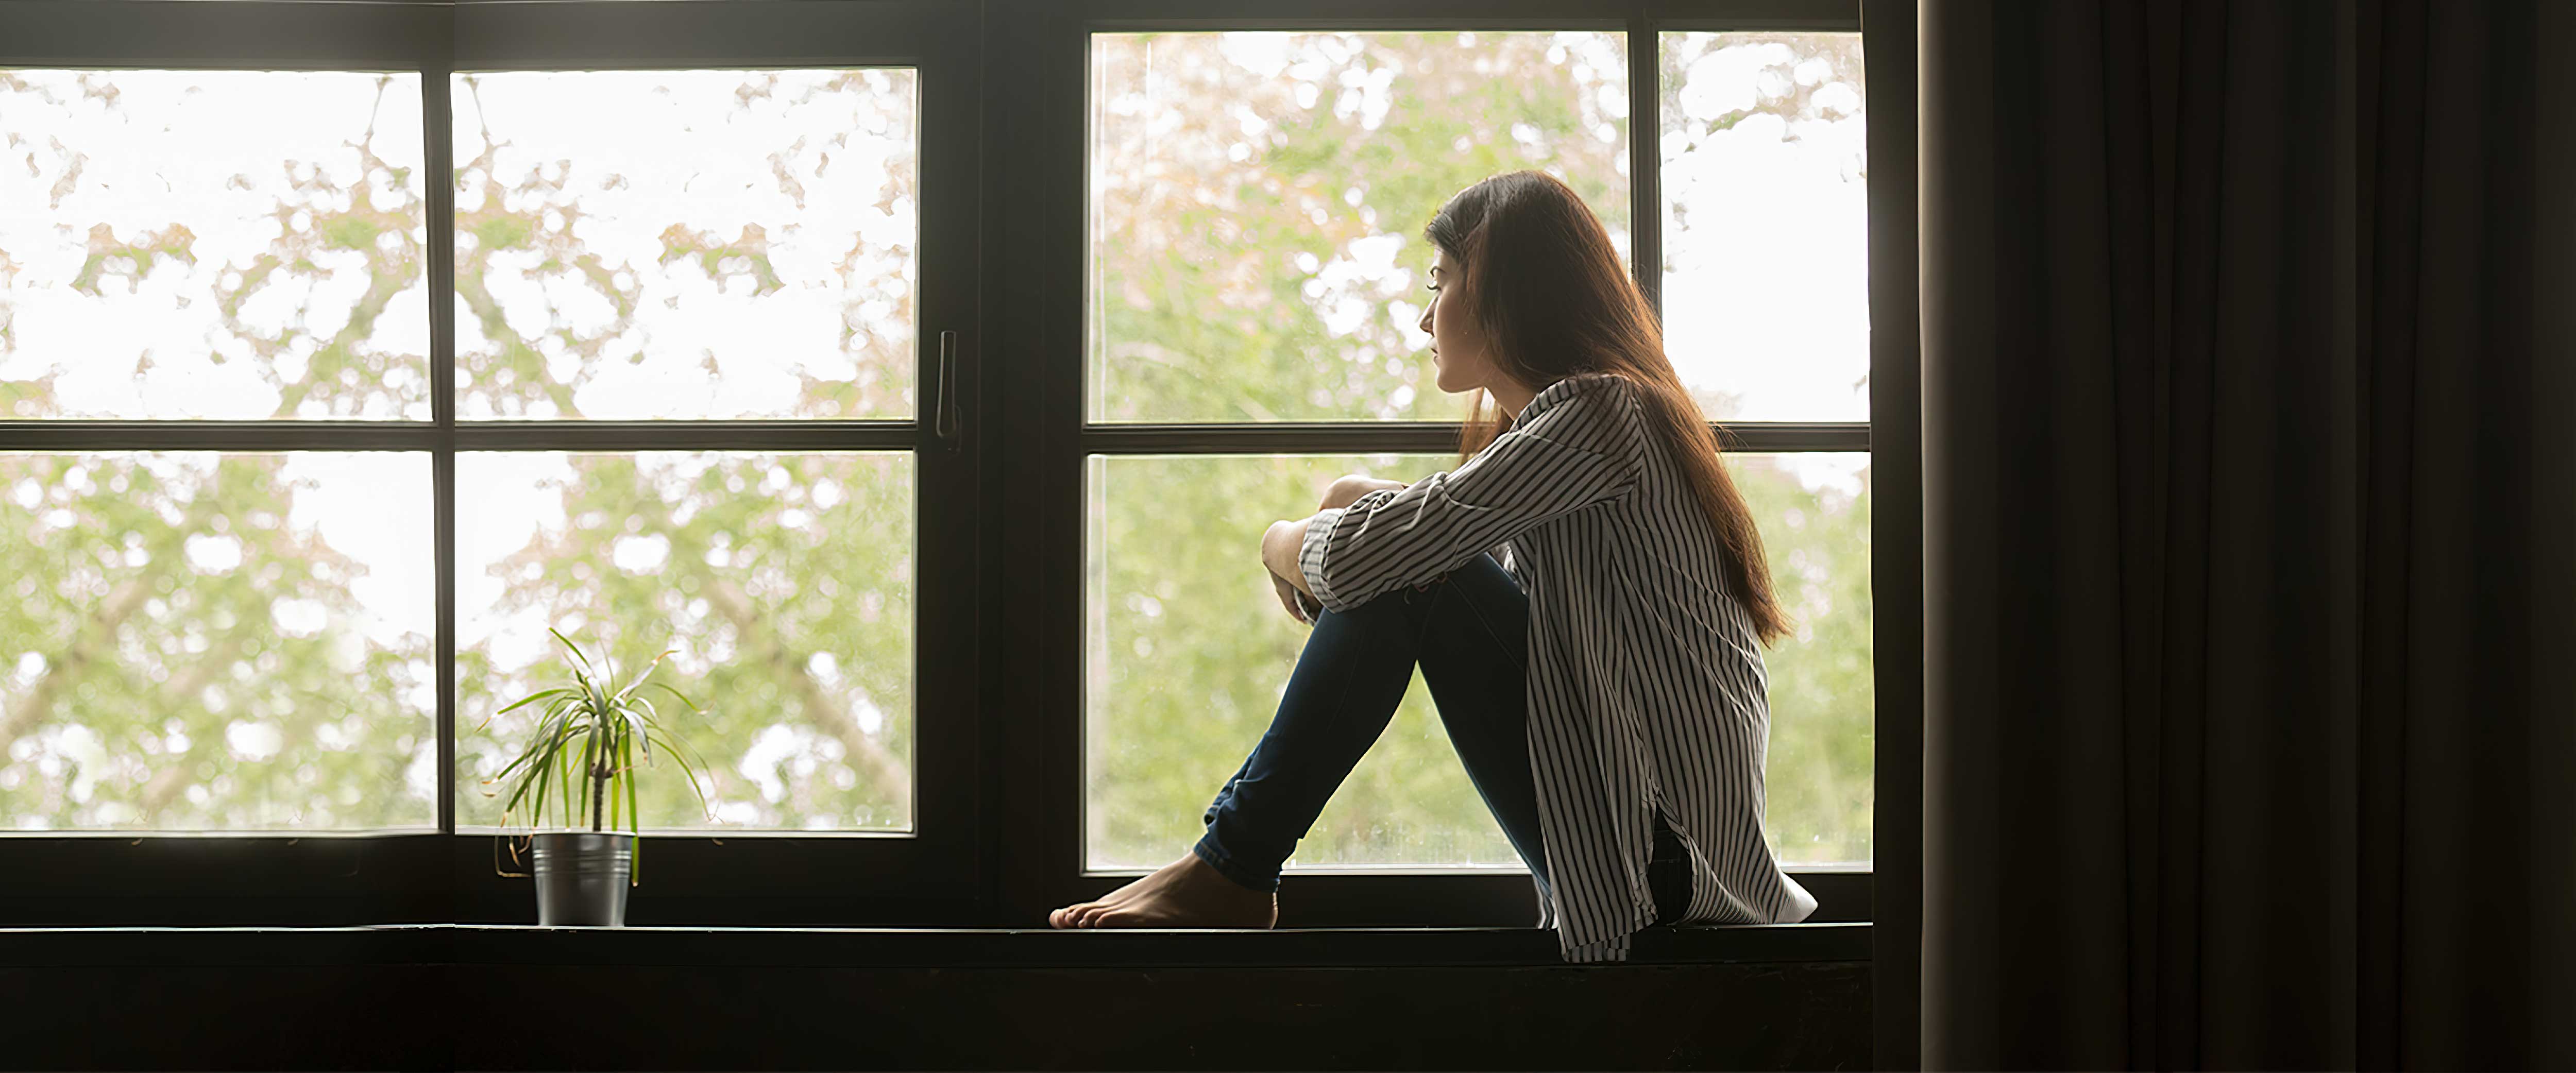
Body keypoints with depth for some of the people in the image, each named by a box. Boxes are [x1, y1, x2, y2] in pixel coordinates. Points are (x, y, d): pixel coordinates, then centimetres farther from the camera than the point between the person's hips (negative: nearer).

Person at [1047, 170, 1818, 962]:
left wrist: (1286, 545, 3)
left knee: (1404, 572, -14)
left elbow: (1362, 556, -19)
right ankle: (1234, 865, 5)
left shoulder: (1594, 414, -13)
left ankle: (1232, 872, -8)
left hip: (1664, 856, -10)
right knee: (1406, 566, 10)